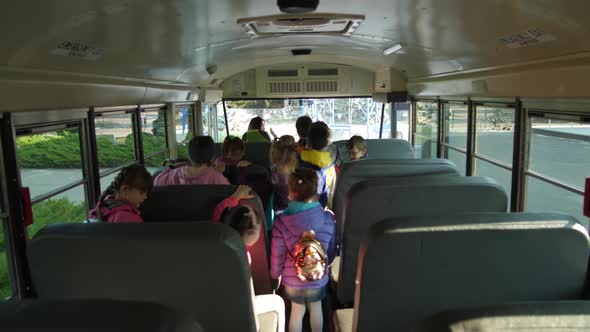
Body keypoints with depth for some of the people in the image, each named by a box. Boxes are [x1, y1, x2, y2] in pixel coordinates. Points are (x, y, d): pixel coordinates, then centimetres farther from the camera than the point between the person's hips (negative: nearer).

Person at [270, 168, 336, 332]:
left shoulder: (281, 222, -24)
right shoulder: (328, 219, -18)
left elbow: (277, 256, -14)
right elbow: (331, 252, -5)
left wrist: (275, 275, 7)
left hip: (292, 280, -1)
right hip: (319, 279, 1)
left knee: (297, 312, 23)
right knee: (316, 308, 27)